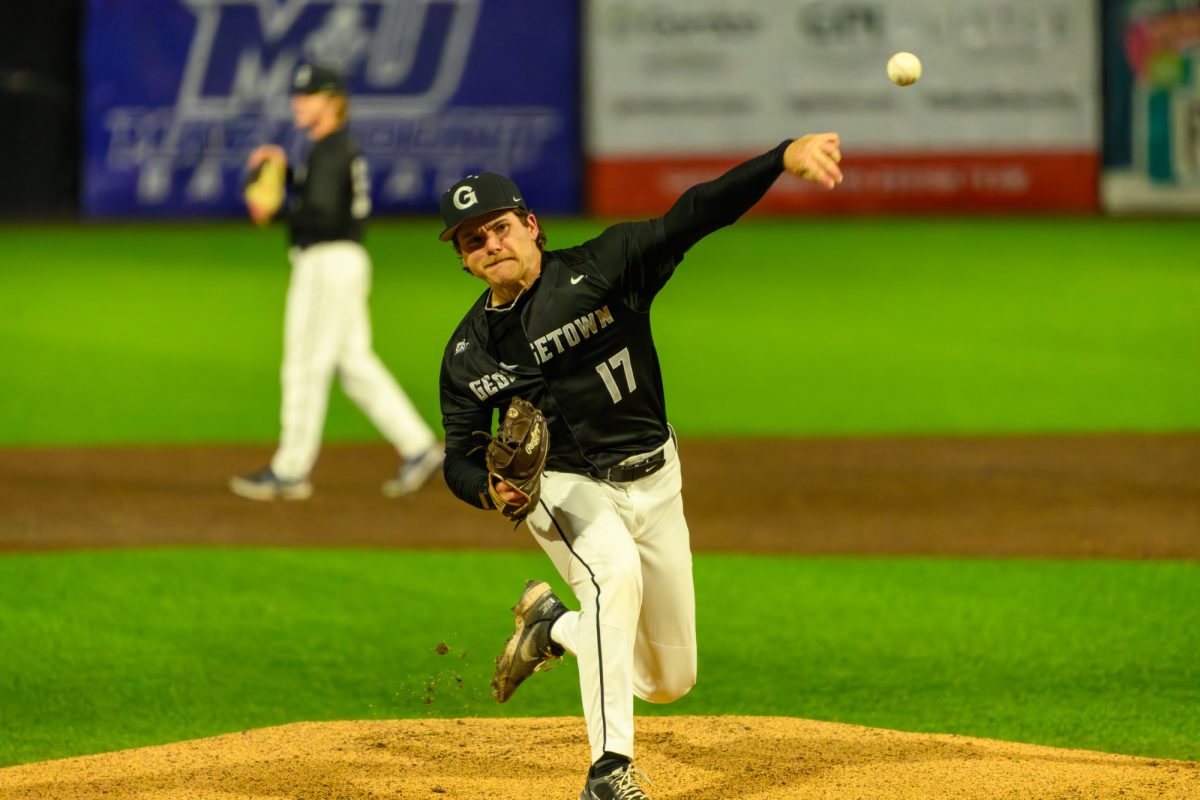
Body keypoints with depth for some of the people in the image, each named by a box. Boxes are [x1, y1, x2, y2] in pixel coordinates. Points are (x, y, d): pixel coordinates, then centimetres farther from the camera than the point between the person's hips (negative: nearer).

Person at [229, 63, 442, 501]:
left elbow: (322, 214, -25)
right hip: (345, 263, 10)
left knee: (306, 367, -4)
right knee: (355, 363, 12)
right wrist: (285, 167, 15)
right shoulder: (341, 148, 16)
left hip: (329, 263, -10)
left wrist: (273, 213, -14)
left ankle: (290, 472, 1)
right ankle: (418, 446, 9)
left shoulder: (330, 151, -15)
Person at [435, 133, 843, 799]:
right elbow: (459, 461, 3)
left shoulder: (603, 268, -13)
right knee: (615, 572, -36)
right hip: (562, 486, -1)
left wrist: (785, 157, -40)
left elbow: (696, 215, -25)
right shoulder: (468, 352, -3)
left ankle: (554, 625, 37)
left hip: (653, 483, 1)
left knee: (670, 679, 7)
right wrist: (490, 488, -23)